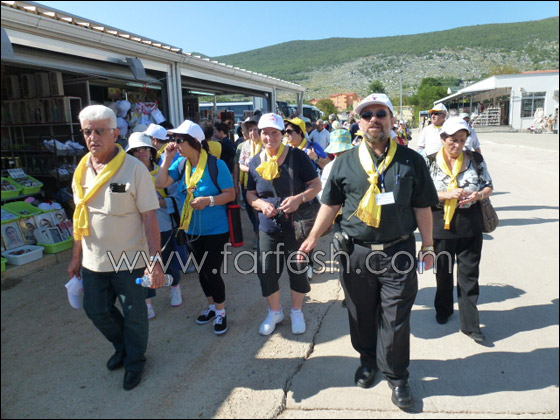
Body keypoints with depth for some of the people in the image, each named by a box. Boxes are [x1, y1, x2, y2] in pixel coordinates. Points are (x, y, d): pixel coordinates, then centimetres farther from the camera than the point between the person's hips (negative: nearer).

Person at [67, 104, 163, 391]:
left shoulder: (134, 169, -15)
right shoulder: (82, 171, 3)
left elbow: (150, 217, -17)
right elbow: (80, 217, 11)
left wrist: (155, 261, -22)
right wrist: (76, 257, 14)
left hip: (130, 260, -5)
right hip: (93, 260, 5)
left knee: (133, 315, 10)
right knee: (95, 309, 19)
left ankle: (134, 361, 38)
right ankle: (122, 346, 47)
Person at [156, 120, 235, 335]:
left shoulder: (216, 164, -15)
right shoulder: (181, 164, 0)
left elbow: (231, 194, -14)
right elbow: (160, 183, -8)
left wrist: (209, 200, -27)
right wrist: (168, 158, -12)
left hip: (216, 230, -6)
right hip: (192, 229, 6)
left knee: (212, 272, -2)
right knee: (202, 271, 18)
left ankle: (221, 312, 22)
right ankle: (212, 306, 39)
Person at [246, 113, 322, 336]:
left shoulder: (297, 156, -8)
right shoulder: (255, 162, 3)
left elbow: (316, 185, -5)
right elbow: (250, 194, 10)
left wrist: (300, 198, -23)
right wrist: (261, 204, -12)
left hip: (297, 224, -2)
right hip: (269, 227, 3)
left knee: (298, 271, 11)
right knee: (266, 272, 6)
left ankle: (297, 312, 36)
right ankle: (275, 312, 33)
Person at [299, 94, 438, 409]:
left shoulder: (411, 161, 2)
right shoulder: (345, 162, 4)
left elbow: (423, 207, 5)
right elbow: (331, 203, 9)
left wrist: (428, 246, 7)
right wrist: (314, 237, 5)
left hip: (399, 251, -1)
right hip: (356, 251, 2)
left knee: (396, 319, 6)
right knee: (362, 315, 15)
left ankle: (397, 376, 28)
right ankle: (368, 361, 40)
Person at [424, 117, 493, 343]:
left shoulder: (475, 159, 1)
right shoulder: (431, 162, -3)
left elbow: (489, 186, 8)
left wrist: (479, 195, -15)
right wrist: (447, 194, -21)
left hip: (470, 225, 1)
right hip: (442, 225, 0)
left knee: (469, 273, 4)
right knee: (443, 271, 16)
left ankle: (470, 323, 14)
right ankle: (443, 309, 38)